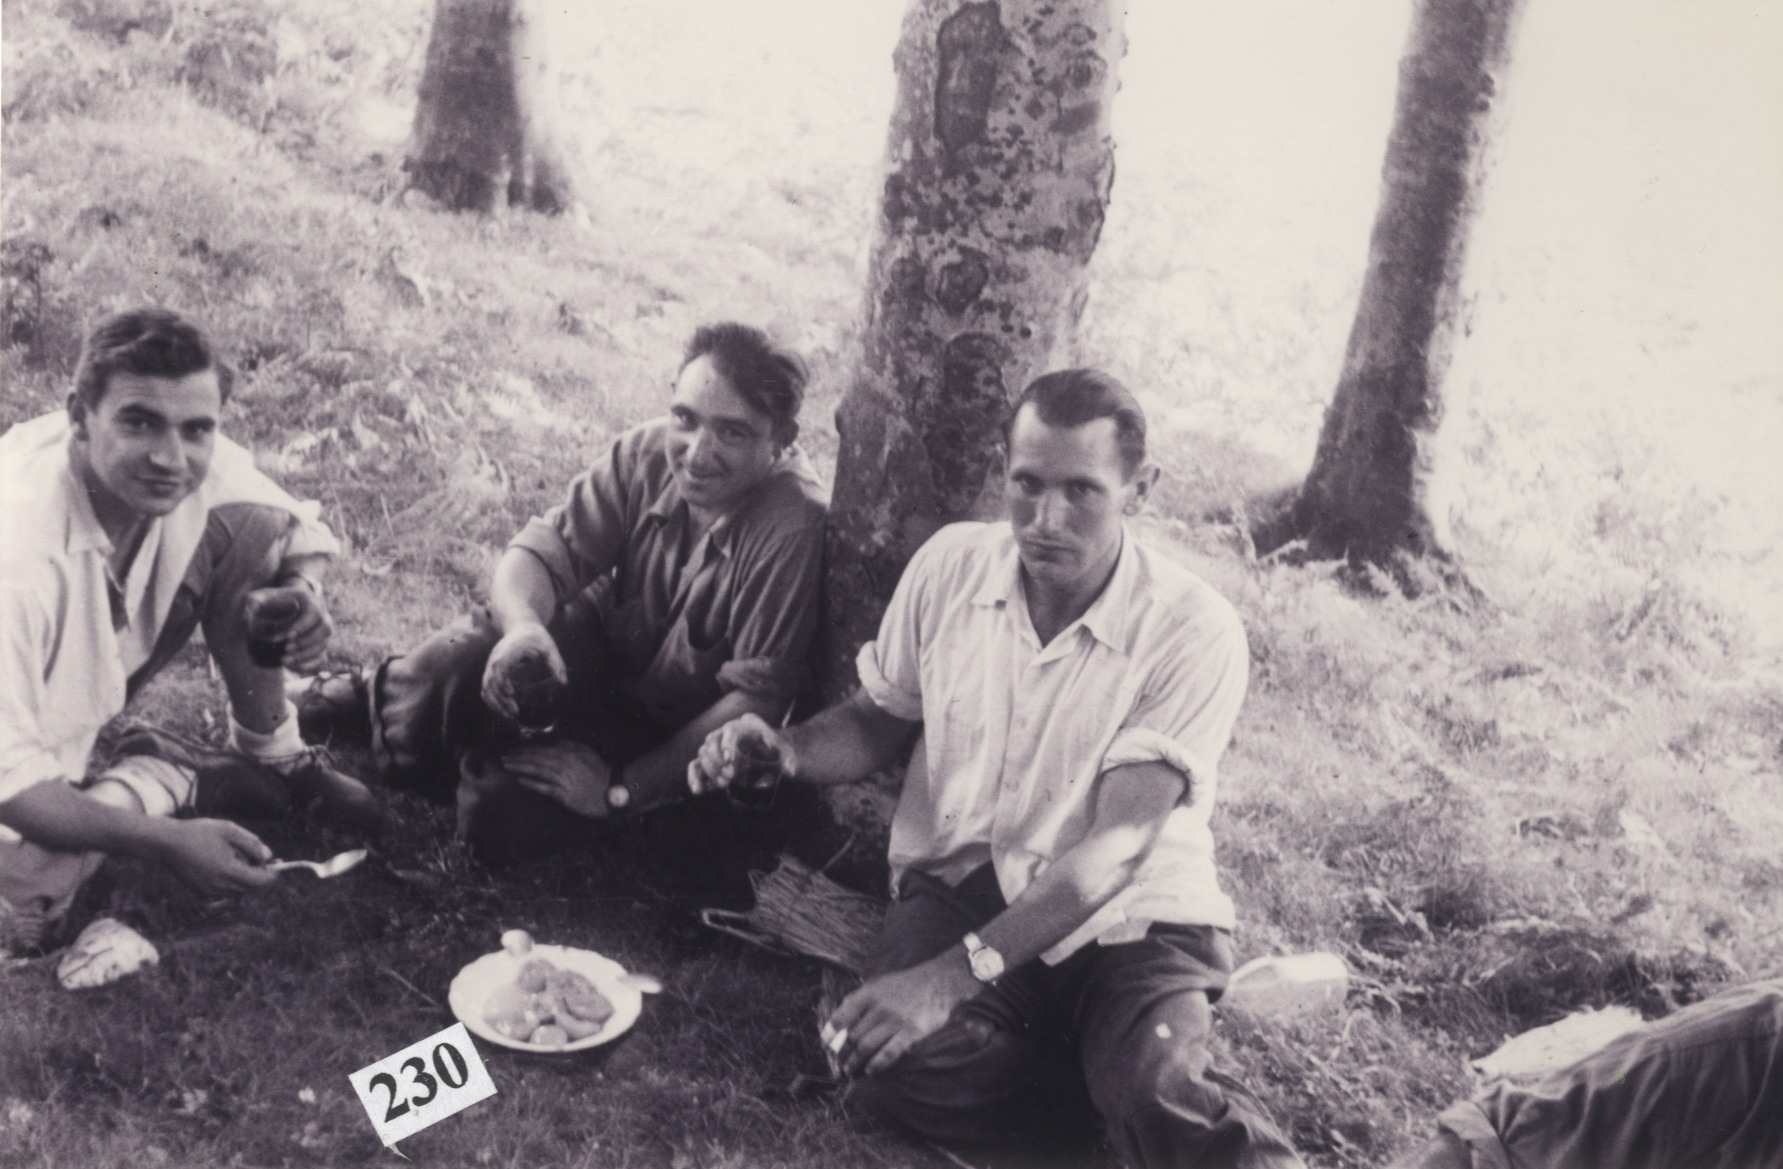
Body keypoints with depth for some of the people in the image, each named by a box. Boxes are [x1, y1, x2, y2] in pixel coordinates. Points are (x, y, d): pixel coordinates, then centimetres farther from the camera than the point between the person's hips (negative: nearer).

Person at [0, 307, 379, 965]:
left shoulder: (194, 466, -22)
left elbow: (301, 530, -2)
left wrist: (303, 592, -26)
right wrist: (168, 843, -38)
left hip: (97, 675, 5)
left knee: (252, 527, -13)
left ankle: (274, 757, 7)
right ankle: (159, 780, -1)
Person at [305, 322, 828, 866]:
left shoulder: (793, 531, -31)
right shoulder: (645, 454, -16)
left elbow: (756, 701, -28)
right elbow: (544, 549, -12)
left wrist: (622, 785, -26)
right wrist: (523, 625, -36)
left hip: (667, 728, -4)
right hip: (602, 642, 4)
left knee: (502, 815, -21)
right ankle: (381, 695, 15)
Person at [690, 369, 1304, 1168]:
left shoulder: (1195, 631, -15)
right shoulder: (950, 565, -3)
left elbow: (1114, 848, -22)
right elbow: (876, 722, 11)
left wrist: (956, 973, -32)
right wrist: (789, 751, -14)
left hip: (1129, 915, -4)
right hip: (964, 881, 5)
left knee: (1162, 1100, -36)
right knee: (901, 1061, -28)